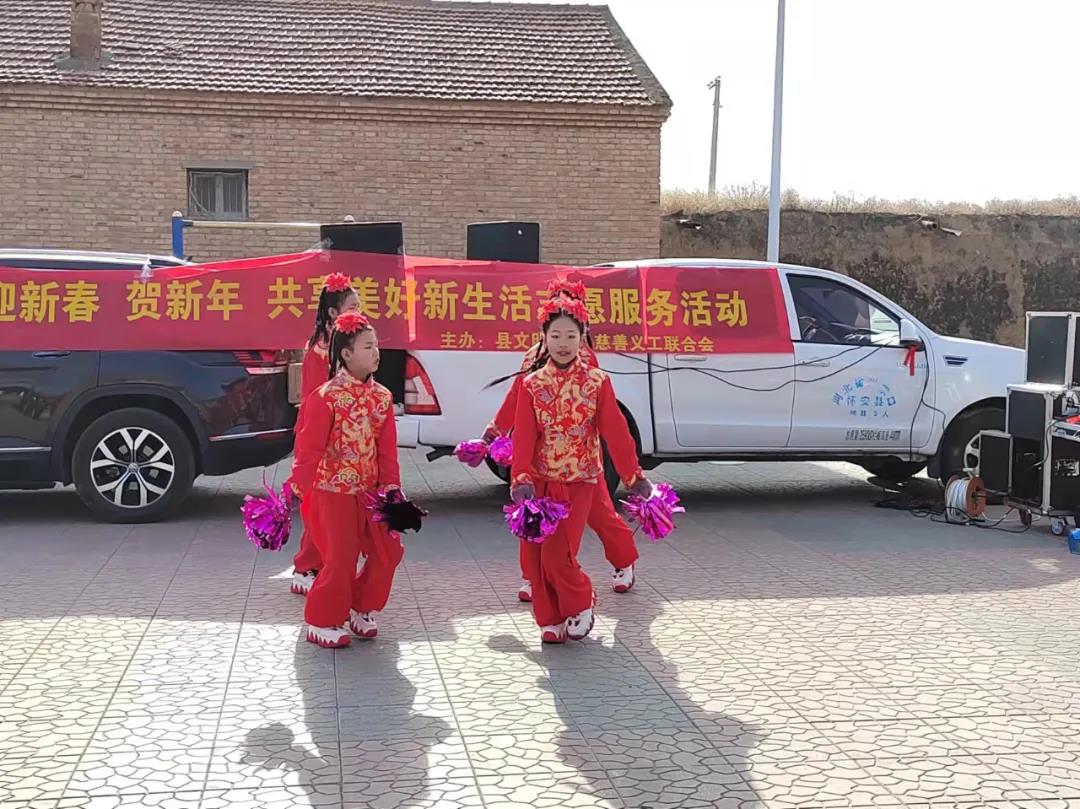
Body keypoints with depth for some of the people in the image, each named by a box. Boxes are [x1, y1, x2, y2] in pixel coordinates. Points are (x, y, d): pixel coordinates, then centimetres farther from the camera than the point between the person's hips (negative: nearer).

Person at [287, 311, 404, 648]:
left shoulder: (382, 397, 4)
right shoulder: (326, 397, -14)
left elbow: (387, 450, 6)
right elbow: (308, 450, -14)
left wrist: (391, 488, -1)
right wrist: (296, 492, -16)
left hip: (369, 492, 6)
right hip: (333, 491, -6)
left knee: (388, 552, 5)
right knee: (341, 557, -6)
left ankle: (361, 609, 25)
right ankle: (322, 622, 12)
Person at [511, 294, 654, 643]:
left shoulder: (597, 382, -3)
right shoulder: (532, 385, 1)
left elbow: (616, 432, -4)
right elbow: (524, 437, -6)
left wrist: (634, 477, -7)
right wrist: (521, 481, -18)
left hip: (579, 482, -2)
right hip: (540, 481, 3)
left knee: (558, 554, -12)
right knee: (534, 555, 2)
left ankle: (581, 604, 16)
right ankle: (550, 620, 20)